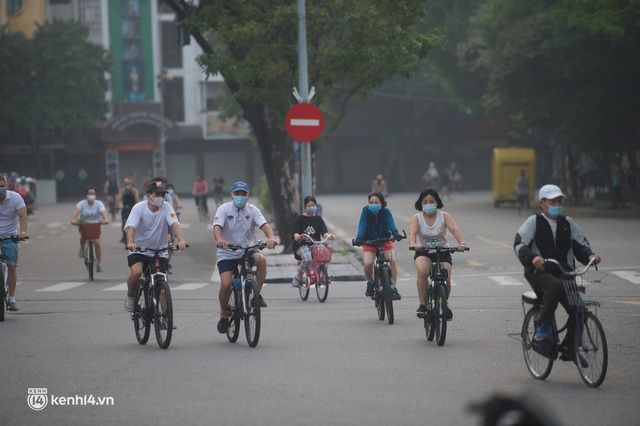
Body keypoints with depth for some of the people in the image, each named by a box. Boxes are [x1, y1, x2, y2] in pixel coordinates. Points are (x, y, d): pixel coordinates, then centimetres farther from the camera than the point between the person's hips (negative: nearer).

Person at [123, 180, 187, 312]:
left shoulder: (166, 207, -7)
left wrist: (181, 240, -41)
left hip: (159, 250, 2)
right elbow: (131, 226, -25)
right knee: (136, 272, -26)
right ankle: (130, 296, 3)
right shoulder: (139, 208, -12)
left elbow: (174, 224, -21)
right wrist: (130, 243, -46)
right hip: (139, 249, -2)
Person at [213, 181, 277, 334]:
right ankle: (223, 315, 7)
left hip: (247, 250, 1)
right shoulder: (224, 209, -7)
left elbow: (264, 225, -17)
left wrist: (271, 237, -39)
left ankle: (257, 294, -13)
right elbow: (217, 226, -22)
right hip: (227, 253, -1)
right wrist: (219, 240, -44)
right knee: (226, 284, -19)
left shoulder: (252, 210, -2)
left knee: (261, 259, -31)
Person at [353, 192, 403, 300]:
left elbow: (391, 224, -28)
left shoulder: (386, 212, -13)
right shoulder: (366, 212, -15)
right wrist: (359, 238, -46)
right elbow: (362, 226, -27)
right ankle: (370, 283, 5)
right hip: (369, 243, -1)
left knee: (392, 260, -23)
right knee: (367, 263, -25)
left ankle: (393, 287, -10)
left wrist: (396, 234, -49)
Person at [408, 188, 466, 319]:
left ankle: (445, 304, 13)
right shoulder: (417, 218, -2)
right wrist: (413, 244, -43)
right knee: (422, 271, -33)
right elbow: (412, 233, -20)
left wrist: (462, 243, -37)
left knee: (446, 279, -18)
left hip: (442, 253, 1)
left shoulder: (444, 216, -1)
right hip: (423, 253, -1)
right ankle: (422, 305, -22)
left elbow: (455, 229, -17)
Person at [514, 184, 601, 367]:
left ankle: (568, 349, 8)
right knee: (555, 286, -39)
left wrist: (590, 255, -8)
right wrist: (533, 258, -30)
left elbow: (580, 244, 15)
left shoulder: (568, 223, 14)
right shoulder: (534, 222, 0)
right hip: (539, 272, -5)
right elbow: (519, 245, -10)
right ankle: (542, 325, -23)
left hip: (563, 272, 5)